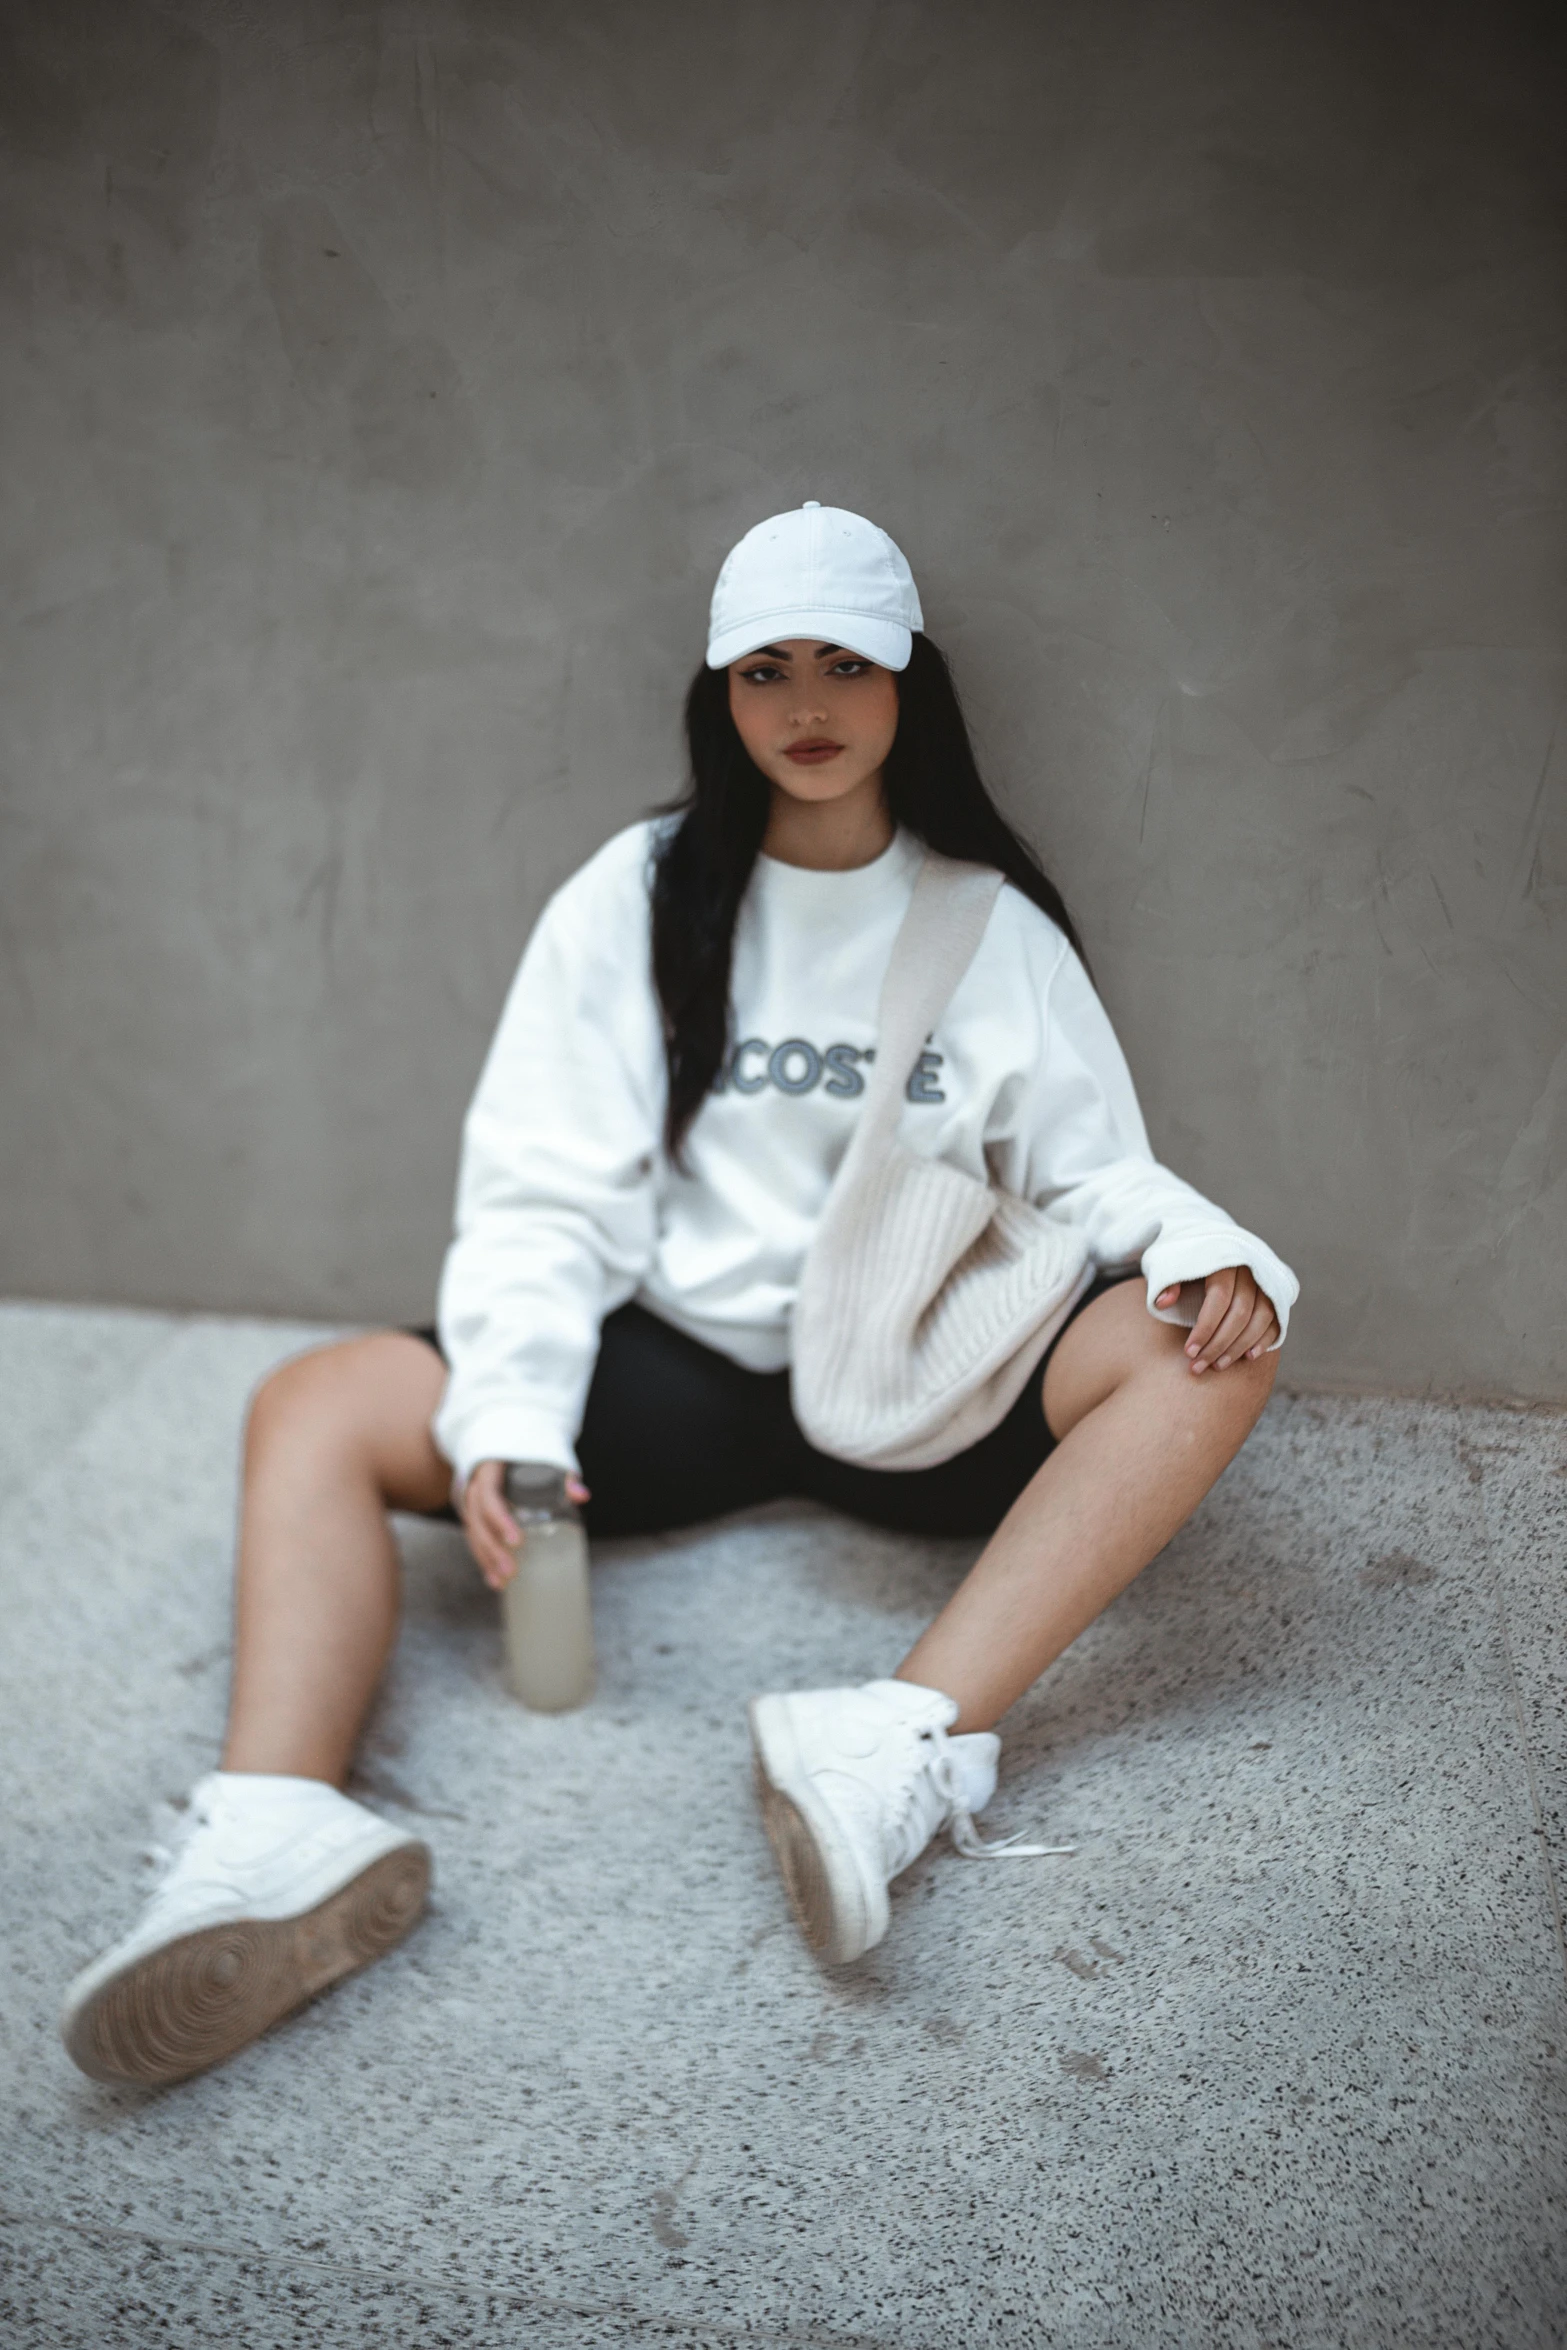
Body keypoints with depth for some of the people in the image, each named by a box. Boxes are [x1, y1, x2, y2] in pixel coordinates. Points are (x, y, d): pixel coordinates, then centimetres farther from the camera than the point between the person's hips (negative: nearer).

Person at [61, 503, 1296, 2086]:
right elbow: (545, 1194, -3)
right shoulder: (640, 897, 3)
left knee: (1211, 1346, -26)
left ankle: (910, 1742, -42)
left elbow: (1093, 1170, 8)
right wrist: (510, 1415, -19)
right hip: (676, 1368, 0)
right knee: (318, 1407, -19)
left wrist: (1205, 1248, -16)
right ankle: (282, 1848, -41)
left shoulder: (992, 926, 6)